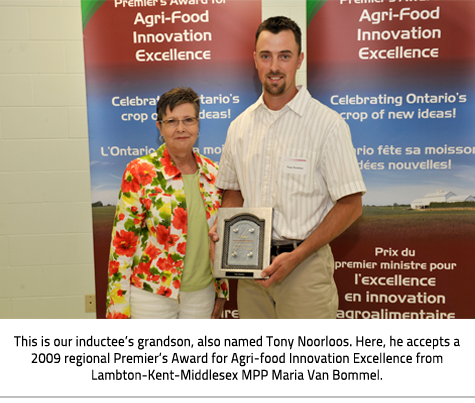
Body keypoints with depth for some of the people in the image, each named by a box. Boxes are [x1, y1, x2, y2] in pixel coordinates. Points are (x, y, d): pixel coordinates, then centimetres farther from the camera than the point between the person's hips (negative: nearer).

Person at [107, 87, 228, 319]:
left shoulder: (213, 173, 2)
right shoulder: (140, 172, -10)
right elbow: (123, 241, -9)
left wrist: (221, 291, 12)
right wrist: (119, 306, -9)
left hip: (201, 293, 4)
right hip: (151, 297, -3)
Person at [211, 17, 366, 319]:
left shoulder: (327, 124, -8)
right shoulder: (240, 126, 7)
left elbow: (351, 204, -10)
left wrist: (297, 256, -16)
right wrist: (222, 233, -2)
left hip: (305, 269, -4)